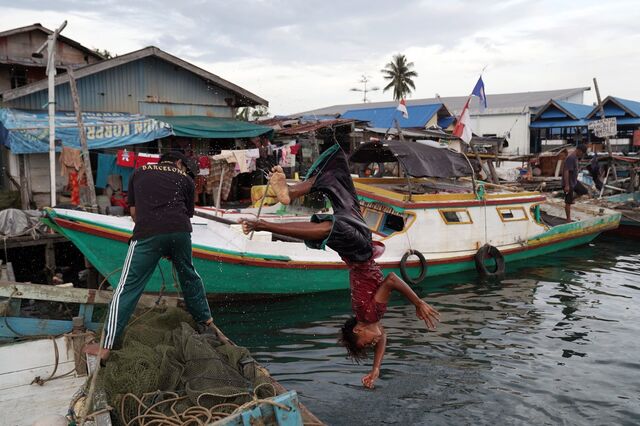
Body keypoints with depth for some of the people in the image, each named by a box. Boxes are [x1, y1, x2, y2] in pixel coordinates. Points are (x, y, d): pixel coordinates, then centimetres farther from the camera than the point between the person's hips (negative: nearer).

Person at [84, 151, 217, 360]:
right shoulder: (186, 179, 23)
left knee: (128, 288, 3)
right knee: (189, 275, 25)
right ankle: (206, 321, 40)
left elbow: (133, 211, 25)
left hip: (148, 233, -1)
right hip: (181, 231, 1)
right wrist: (171, 250, 30)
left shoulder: (140, 173, 27)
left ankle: (106, 346, 2)